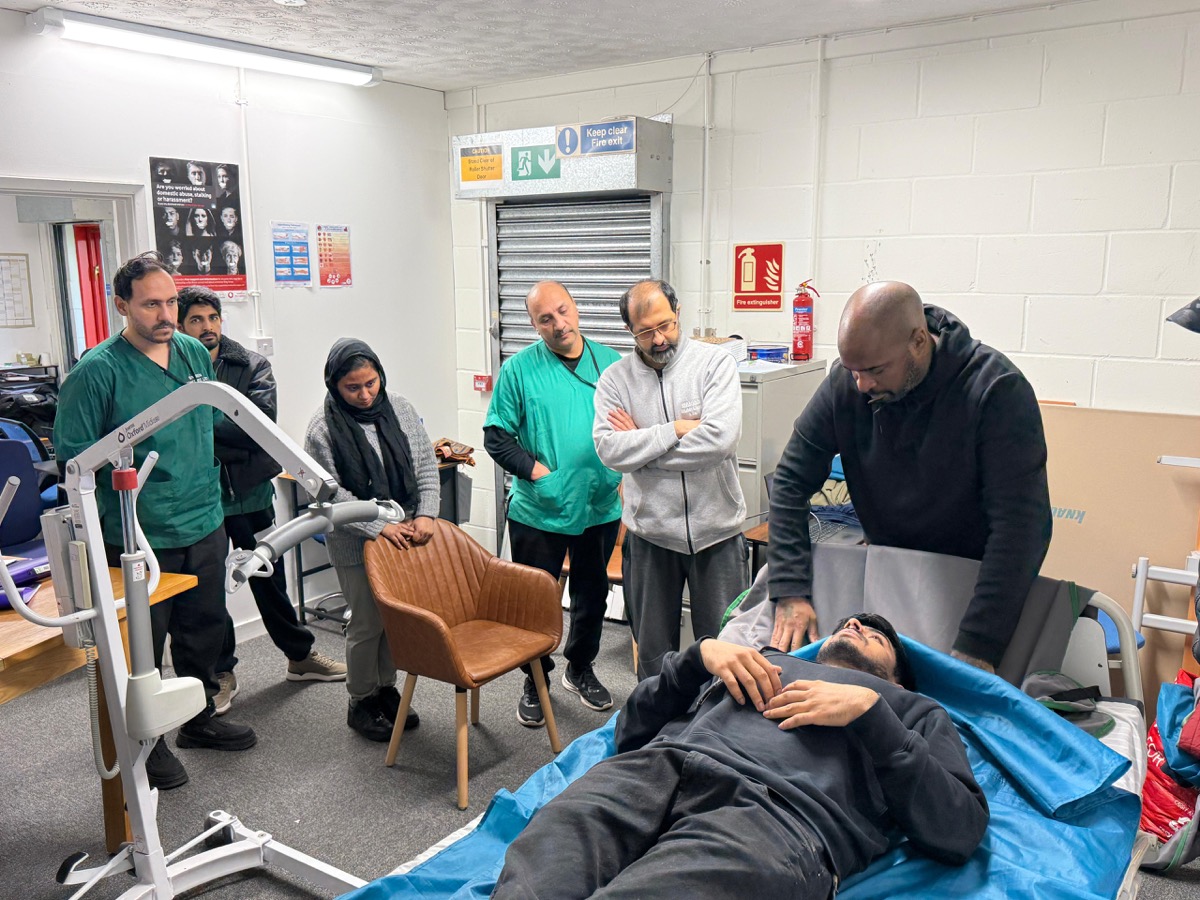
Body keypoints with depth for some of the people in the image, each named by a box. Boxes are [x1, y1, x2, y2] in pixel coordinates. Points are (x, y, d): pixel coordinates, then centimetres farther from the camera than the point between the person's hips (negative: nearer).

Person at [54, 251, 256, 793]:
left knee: (204, 630, 19)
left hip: (205, 526, 6)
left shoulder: (196, 353, 4)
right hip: (139, 540, -6)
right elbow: (73, 456, -10)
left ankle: (198, 718, 40)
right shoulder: (98, 371, -14)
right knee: (142, 646, 9)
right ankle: (146, 742, 29)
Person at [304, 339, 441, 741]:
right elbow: (331, 493, -14)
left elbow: (426, 465, 4)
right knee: (367, 623, 4)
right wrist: (380, 528, -19)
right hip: (356, 543, -4)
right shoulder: (323, 429, -11)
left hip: (405, 534, 4)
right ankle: (361, 702, 24)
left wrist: (425, 514, -9)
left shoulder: (399, 409, 1)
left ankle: (387, 689, 33)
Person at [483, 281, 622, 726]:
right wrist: (535, 469, -16)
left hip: (600, 507, 3)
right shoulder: (519, 369, -6)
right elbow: (496, 436, -5)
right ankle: (535, 681, 29)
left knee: (593, 594, 18)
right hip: (539, 511, -3)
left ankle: (580, 668, 40)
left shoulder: (612, 363, 3)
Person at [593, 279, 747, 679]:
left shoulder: (715, 363, -5)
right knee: (653, 650, 15)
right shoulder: (615, 379, 1)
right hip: (650, 533, 2)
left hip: (715, 530, -1)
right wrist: (675, 430, -17)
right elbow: (609, 449, -13)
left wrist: (640, 444, -12)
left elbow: (720, 438, -20)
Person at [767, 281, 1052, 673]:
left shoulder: (998, 390, -24)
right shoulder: (844, 383, -14)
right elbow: (791, 483, -10)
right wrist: (790, 593, -20)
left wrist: (977, 649, -33)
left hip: (976, 577, -2)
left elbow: (1021, 526, -28)